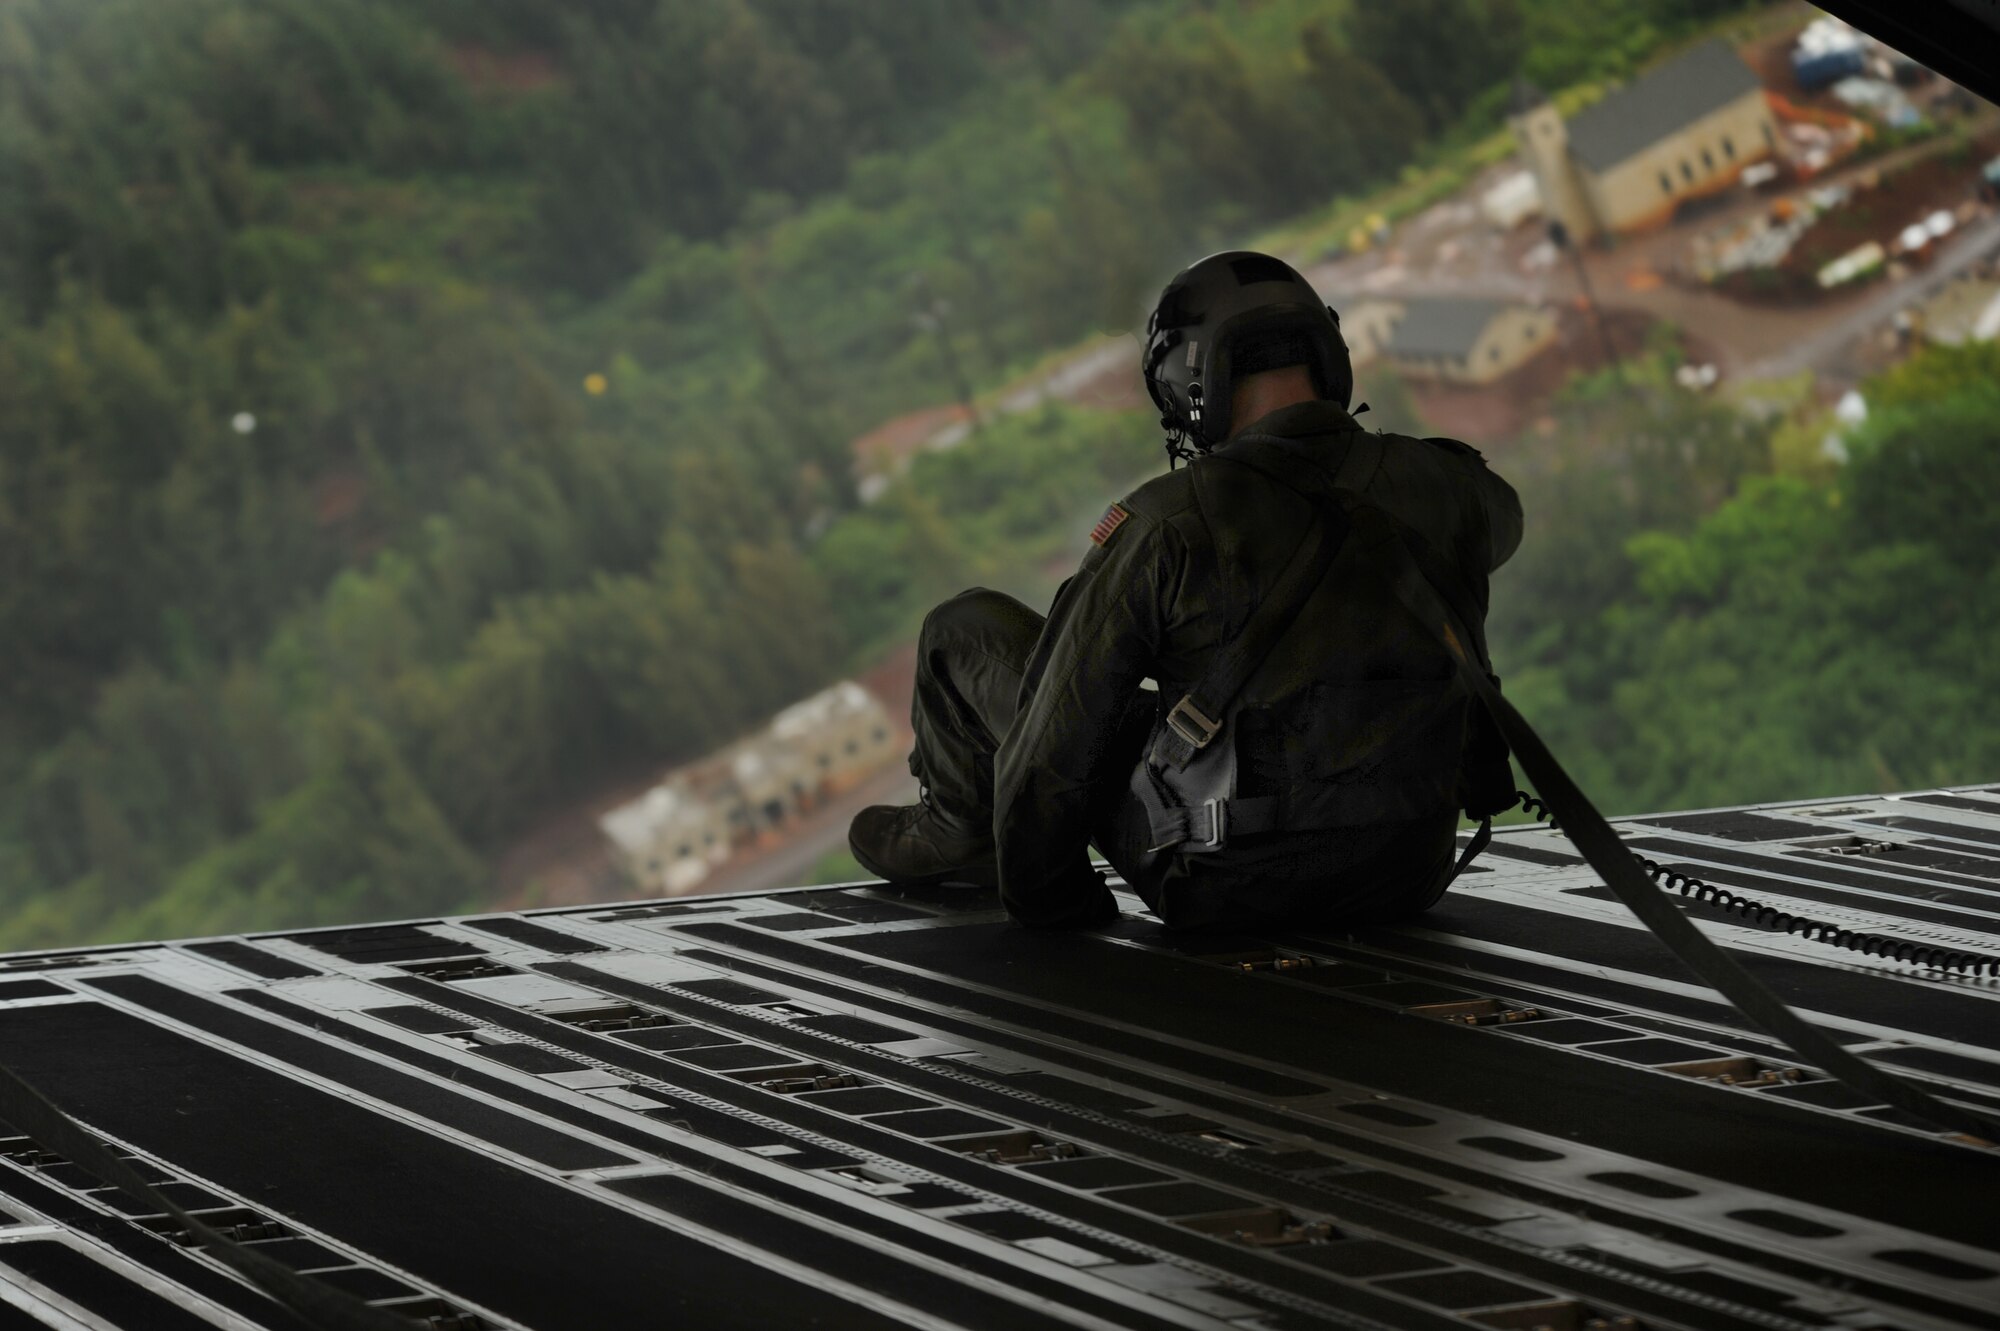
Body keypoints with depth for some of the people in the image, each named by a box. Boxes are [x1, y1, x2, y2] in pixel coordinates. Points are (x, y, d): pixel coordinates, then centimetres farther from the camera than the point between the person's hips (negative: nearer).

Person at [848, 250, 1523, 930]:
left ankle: (960, 833, 37)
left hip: (1225, 887, -4)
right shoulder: (1442, 486, -7)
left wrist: (1036, 893, 4)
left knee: (969, 627, 12)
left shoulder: (1169, 524, -18)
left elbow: (1057, 742, -12)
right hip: (1408, 880, 4)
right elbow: (1496, 521, 22)